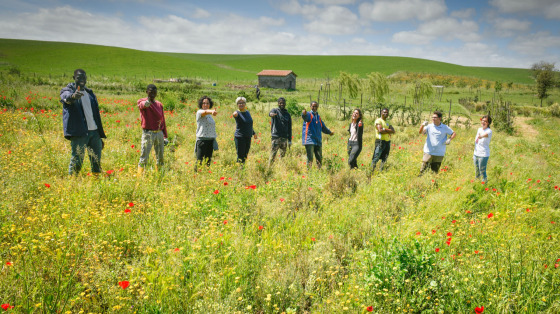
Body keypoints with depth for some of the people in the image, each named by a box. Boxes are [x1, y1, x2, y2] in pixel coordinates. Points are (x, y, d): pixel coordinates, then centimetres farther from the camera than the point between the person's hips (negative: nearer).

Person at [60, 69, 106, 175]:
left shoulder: (90, 93, 21)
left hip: (94, 132, 6)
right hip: (79, 133, -6)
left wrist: (100, 136, 19)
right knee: (76, 161, -7)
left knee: (96, 161, 6)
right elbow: (66, 97, -24)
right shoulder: (68, 90, 3)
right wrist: (72, 96, -50)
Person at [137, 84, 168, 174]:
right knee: (144, 157, -8)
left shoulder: (159, 105, 14)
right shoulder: (142, 101, -2)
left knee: (160, 157, 10)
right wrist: (147, 102, -54)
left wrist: (165, 136, 13)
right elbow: (142, 104, -29)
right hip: (148, 133, -5)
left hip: (159, 133, 5)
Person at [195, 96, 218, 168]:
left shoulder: (209, 115, 17)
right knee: (200, 160, -7)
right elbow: (205, 112, -31)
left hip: (211, 140, 7)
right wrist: (212, 111, -53)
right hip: (202, 139, -7)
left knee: (208, 160, 10)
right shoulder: (199, 112, -7)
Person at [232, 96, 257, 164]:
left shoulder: (247, 112, 11)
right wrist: (235, 114, -59)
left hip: (248, 137, 7)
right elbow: (235, 114, -35)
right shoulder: (238, 113, -8)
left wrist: (254, 133, 33)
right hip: (240, 137, -6)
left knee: (245, 156, 12)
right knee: (240, 157, -6)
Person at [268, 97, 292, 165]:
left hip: (284, 138, 4)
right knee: (273, 155, -10)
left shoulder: (288, 114, 15)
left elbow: (289, 128, 16)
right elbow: (271, 113, -22)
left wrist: (289, 140, 11)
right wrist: (271, 114, -48)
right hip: (275, 137, -4)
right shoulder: (275, 110, 4)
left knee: (283, 156, 8)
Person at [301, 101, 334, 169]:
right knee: (310, 158, -12)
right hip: (309, 140, -6)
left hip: (318, 140, 6)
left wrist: (329, 132, 40)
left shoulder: (318, 117, 20)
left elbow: (323, 127, 36)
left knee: (319, 158, 7)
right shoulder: (309, 115, -1)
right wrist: (304, 114, -51)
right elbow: (305, 117, -28)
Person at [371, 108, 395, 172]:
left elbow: (393, 131, 6)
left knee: (384, 159, 8)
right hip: (380, 141, -7)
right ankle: (371, 170, -6)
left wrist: (384, 129, -8)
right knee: (376, 157, -10)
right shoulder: (378, 120, -3)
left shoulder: (388, 122, 19)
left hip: (387, 141, 7)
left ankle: (381, 171, 15)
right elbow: (380, 130, -18)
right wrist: (388, 131, -5)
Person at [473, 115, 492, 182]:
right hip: (476, 154, 7)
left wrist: (481, 136, -62)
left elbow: (486, 134, -39)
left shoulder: (489, 131, -12)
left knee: (482, 172, -4)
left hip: (483, 155, -7)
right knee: (476, 172, 16)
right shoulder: (479, 129, 9)